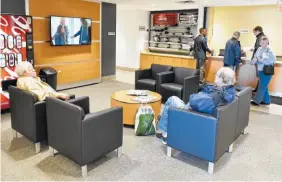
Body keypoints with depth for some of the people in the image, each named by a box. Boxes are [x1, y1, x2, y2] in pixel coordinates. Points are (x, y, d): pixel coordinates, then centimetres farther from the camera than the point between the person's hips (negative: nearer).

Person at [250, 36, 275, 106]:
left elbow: (273, 60, -22)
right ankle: (266, 100, 28)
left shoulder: (269, 50, -14)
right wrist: (254, 60, -12)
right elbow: (255, 57, 10)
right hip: (260, 70, 7)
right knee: (264, 86, 16)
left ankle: (256, 100, 10)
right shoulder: (259, 49, 4)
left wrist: (262, 60, -23)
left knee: (262, 86, 1)